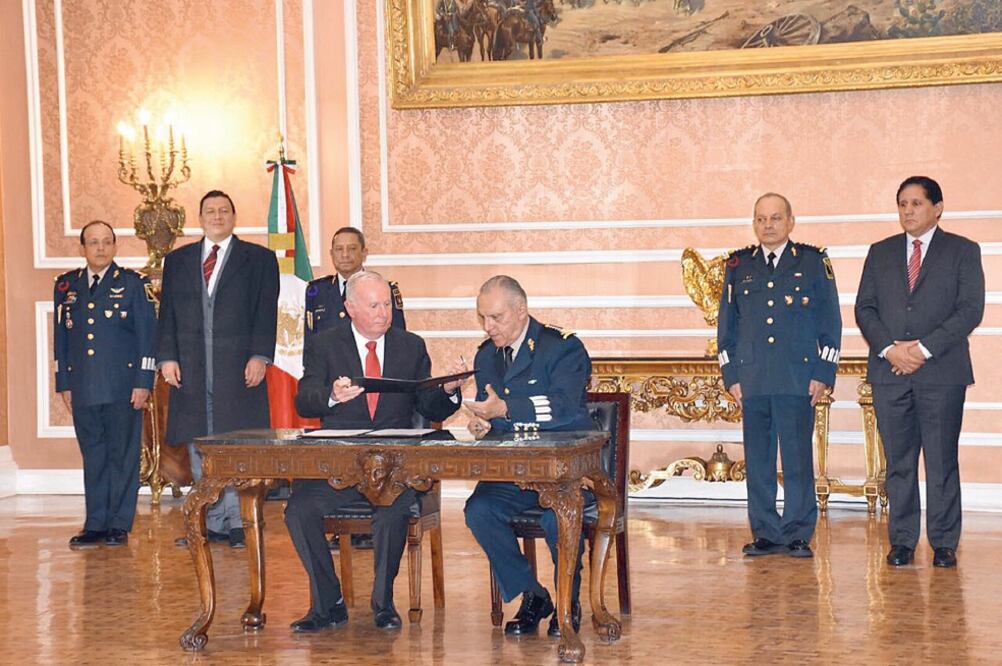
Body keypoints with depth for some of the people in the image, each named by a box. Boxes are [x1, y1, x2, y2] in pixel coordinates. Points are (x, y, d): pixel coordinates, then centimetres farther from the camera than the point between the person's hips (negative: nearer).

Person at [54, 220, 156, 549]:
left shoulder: (134, 284, 2)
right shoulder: (66, 285, 12)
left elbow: (147, 335, 0)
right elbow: (61, 337, 14)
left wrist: (143, 382, -7)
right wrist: (63, 384, 9)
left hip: (123, 387, -3)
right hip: (83, 389, 3)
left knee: (123, 456, 1)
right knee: (93, 457, 6)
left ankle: (119, 525, 7)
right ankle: (95, 525, 11)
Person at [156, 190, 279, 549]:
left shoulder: (259, 259, 7)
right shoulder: (177, 260, 15)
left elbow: (266, 313, 0)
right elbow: (168, 313, 11)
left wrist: (259, 357, -10)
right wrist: (167, 357, 0)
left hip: (239, 370, -3)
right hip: (191, 371, 3)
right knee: (200, 451, 4)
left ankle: (237, 522, 3)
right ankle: (211, 523, 10)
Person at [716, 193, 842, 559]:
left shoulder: (814, 262, 6)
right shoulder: (738, 266, 13)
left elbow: (830, 320, 5)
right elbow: (726, 323, 14)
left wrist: (823, 373, -3)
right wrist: (731, 375, 6)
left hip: (798, 380, -2)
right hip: (752, 381, 3)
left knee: (798, 459, -2)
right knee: (757, 461, 4)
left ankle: (798, 535, 5)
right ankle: (765, 533, 12)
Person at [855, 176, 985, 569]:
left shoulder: (963, 252, 5)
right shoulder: (880, 253, 15)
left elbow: (971, 309, -4)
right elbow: (864, 308, 9)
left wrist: (925, 347, -12)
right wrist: (889, 348, -8)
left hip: (942, 372, -3)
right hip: (889, 372, 3)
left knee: (942, 462, -1)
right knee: (899, 462, 4)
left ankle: (944, 543, 5)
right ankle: (902, 541, 10)